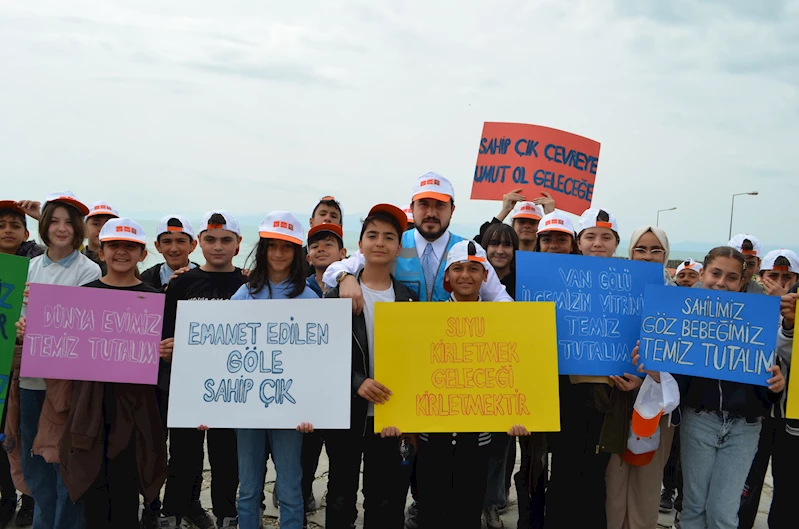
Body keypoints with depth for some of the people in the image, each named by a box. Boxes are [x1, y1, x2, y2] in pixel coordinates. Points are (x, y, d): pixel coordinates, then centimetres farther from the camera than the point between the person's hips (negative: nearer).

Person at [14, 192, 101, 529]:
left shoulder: (89, 272, -6)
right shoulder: (32, 266, 9)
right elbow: (20, 313, 14)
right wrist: (20, 330, -8)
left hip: (67, 376, -5)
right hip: (31, 375, 5)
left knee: (65, 457, 1)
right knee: (33, 459, 15)